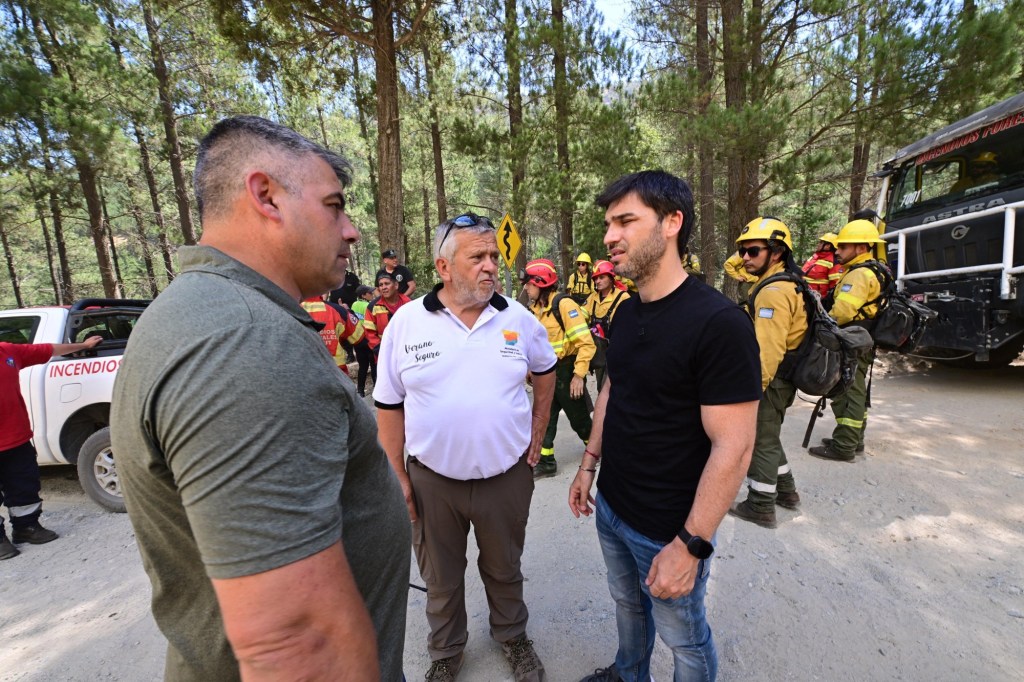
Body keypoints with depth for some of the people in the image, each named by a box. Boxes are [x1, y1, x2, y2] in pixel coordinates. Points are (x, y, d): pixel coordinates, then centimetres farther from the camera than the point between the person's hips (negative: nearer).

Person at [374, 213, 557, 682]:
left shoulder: (519, 319, -6)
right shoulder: (406, 322, -10)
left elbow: (545, 371, 11)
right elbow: (389, 404, -3)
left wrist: (536, 434, 7)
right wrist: (398, 475, -3)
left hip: (507, 476, 1)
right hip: (432, 480, 0)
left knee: (505, 570, 25)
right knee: (441, 578, 23)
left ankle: (512, 636, 54)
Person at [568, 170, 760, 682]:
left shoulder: (718, 323, -23)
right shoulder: (626, 313, 0)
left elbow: (733, 447, -23)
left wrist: (691, 545, -19)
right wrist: (588, 464, 11)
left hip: (668, 529, -6)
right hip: (610, 508, 7)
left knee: (683, 638, 19)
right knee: (628, 606, 29)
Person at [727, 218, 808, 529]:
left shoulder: (774, 291, -21)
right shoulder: (787, 284, 13)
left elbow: (769, 349, -27)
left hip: (770, 379, -10)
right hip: (781, 378, 10)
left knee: (760, 441, 3)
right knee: (768, 437, 23)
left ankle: (760, 507, 18)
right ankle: (786, 491, 39)